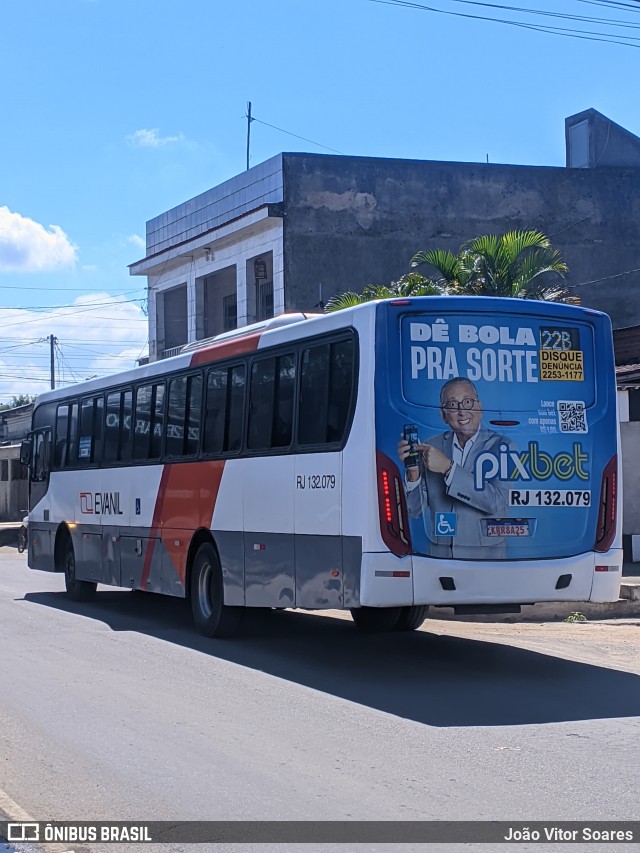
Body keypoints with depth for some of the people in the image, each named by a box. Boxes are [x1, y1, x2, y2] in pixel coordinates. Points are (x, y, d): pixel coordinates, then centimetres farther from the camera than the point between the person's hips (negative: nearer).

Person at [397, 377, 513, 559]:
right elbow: (414, 511, 5)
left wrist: (448, 468, -20)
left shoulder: (500, 446, -4)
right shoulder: (432, 447, 4)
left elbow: (496, 502, -17)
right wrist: (413, 473, -13)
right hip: (439, 554, 1)